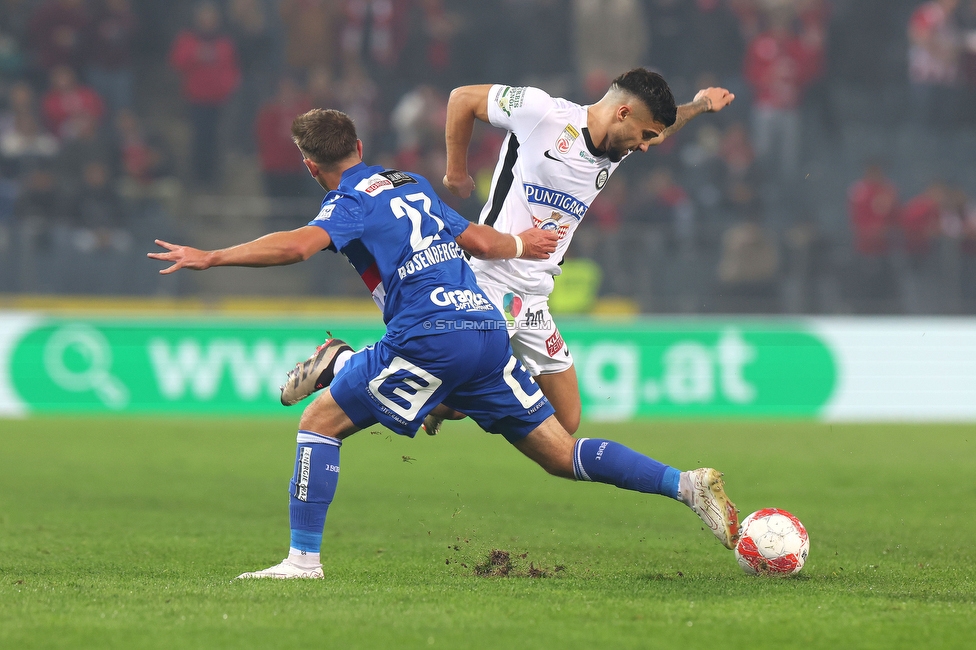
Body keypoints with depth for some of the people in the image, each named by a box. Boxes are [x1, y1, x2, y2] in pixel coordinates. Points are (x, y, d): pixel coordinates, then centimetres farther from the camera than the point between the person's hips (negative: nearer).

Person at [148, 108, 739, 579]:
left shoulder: (351, 205, 0)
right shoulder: (413, 186, 21)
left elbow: (298, 245, -20)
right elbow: (476, 240, 28)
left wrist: (209, 258, -17)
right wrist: (522, 244, 49)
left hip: (429, 338, -7)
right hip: (489, 330, 7)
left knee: (319, 423, 4)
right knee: (563, 454, 10)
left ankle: (305, 558, -2)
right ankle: (686, 484, -2)